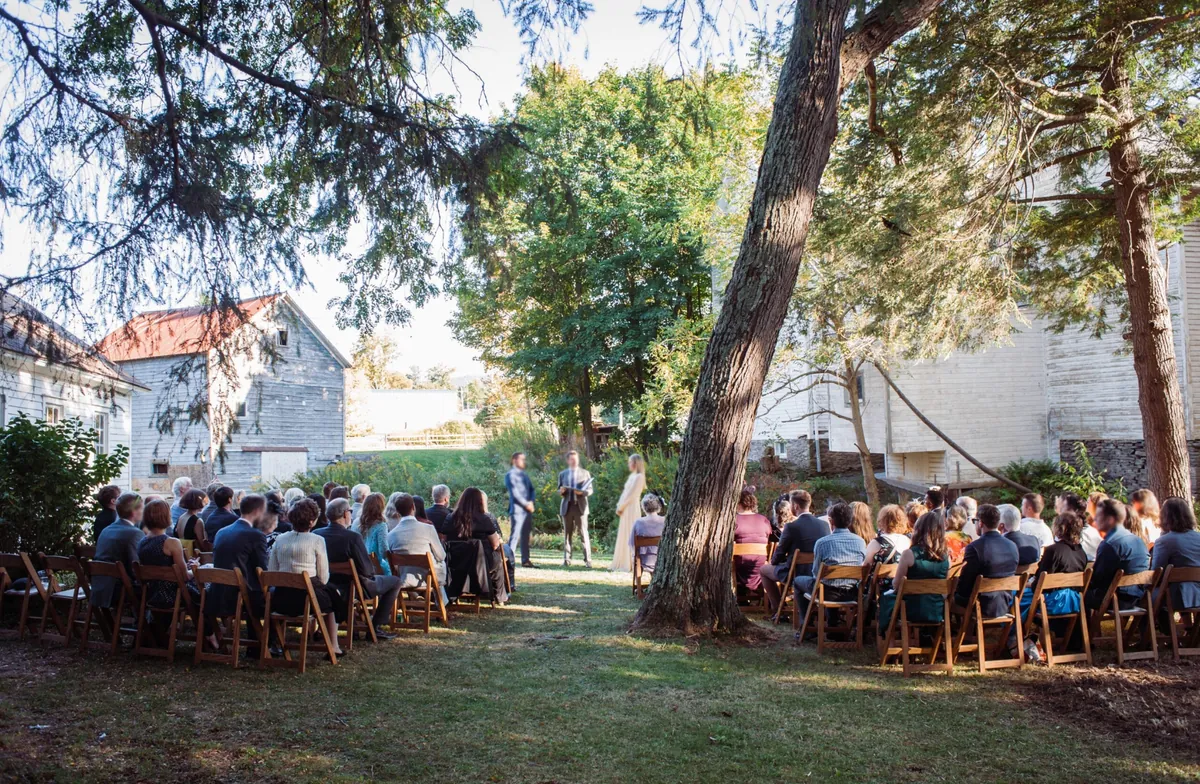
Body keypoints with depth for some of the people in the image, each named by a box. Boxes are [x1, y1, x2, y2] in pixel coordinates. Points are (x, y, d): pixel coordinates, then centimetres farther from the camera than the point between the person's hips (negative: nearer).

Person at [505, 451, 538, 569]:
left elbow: (532, 490, 16)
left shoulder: (524, 475, 21)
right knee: (515, 535, -11)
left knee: (525, 535, 9)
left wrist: (531, 502, -3)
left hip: (528, 509, 8)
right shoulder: (510, 475, -3)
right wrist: (526, 504, -13)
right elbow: (514, 492, -12)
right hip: (517, 509, -8)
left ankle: (525, 560, 12)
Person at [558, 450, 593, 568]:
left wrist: (582, 492, -16)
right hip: (567, 507, 2)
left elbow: (590, 490, 4)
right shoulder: (562, 474, 12)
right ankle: (566, 560, 9)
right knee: (567, 534, 5)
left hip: (580, 506, -2)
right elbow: (559, 491, 13)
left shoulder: (585, 473, 7)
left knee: (584, 534, -5)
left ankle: (587, 560, -4)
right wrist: (561, 491, -10)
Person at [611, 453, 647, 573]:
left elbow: (632, 495, -15)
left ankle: (632, 564, -4)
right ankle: (625, 563, 14)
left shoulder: (639, 477, -11)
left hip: (631, 509, -9)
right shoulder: (632, 476, 17)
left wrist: (620, 507, -10)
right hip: (625, 509, 9)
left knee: (631, 536, -7)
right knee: (624, 537, 10)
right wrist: (619, 506, 3)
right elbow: (625, 492, 15)